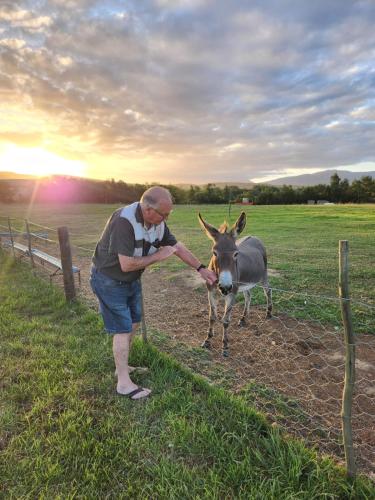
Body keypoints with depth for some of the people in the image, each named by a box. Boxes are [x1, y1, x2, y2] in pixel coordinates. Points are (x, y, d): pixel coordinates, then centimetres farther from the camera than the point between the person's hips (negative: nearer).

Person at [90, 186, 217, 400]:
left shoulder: (158, 222, -9)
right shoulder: (124, 221, -33)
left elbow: (178, 246, 2)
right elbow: (127, 264, -34)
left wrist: (202, 269, 3)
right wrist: (158, 256, -24)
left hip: (132, 280, 8)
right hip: (109, 281, -8)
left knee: (133, 324, 16)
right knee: (123, 329, -2)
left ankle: (123, 366, 36)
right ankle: (124, 383, 12)